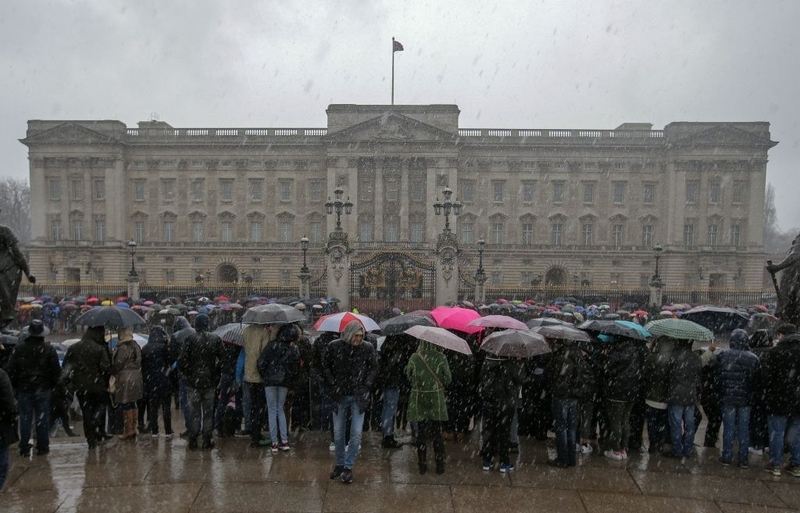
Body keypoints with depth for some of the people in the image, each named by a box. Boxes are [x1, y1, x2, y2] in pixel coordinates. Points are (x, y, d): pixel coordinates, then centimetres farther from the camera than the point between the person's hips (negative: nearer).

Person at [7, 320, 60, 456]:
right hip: (43, 389, -1)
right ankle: (42, 447, 11)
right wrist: (53, 385, 9)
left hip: (24, 389, 1)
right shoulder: (49, 349, -6)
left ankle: (24, 448, 12)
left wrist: (15, 386, 13)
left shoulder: (19, 348, -3)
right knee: (42, 419, 6)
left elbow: (11, 370, 2)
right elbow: (56, 370, -4)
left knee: (25, 419, 9)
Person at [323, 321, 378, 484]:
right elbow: (325, 365, 6)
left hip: (358, 397, -1)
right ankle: (340, 464, 28)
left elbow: (374, 368, 5)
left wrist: (366, 386, -4)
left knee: (356, 434, -2)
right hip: (339, 396, 1)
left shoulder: (367, 348, -7)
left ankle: (348, 467, 11)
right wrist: (333, 384, -1)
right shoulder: (334, 346, -8)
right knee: (338, 433, 10)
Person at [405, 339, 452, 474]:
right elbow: (448, 379, -7)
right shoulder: (441, 357, -12)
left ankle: (422, 465, 17)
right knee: (437, 433, 11)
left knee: (421, 432, 11)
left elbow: (409, 375, 1)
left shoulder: (414, 357, -11)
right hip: (436, 398, 0)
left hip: (419, 398, 0)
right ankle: (440, 465, 17)